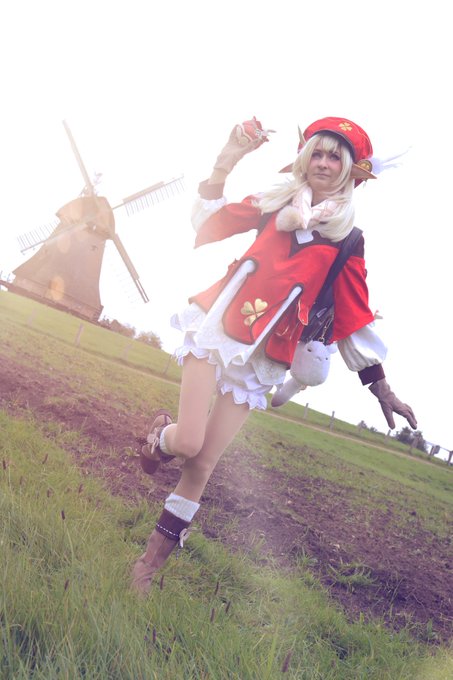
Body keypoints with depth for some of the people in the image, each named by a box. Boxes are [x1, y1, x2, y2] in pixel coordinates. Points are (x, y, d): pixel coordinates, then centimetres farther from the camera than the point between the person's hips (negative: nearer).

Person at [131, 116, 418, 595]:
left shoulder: (347, 239, 7)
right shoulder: (274, 204, 8)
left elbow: (355, 319, 9)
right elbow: (210, 219, -1)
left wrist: (380, 387, 7)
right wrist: (230, 156, -12)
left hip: (260, 356, 0)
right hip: (218, 327, 0)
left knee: (202, 466, 2)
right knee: (189, 444, -13)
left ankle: (151, 563, 19)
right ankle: (161, 433, 26)